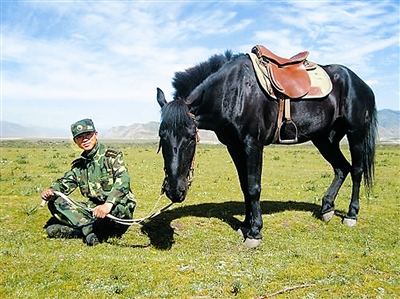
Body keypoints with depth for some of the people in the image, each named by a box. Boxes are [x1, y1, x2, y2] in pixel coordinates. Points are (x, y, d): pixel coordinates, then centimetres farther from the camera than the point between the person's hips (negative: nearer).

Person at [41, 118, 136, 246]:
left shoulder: (112, 156, -6)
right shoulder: (78, 165, 14)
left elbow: (123, 182, -21)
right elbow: (64, 183, 12)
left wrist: (108, 204, -38)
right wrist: (51, 191, -13)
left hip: (119, 210, -6)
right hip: (93, 209, 6)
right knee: (55, 203, -8)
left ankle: (85, 228, -15)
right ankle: (90, 229, -21)